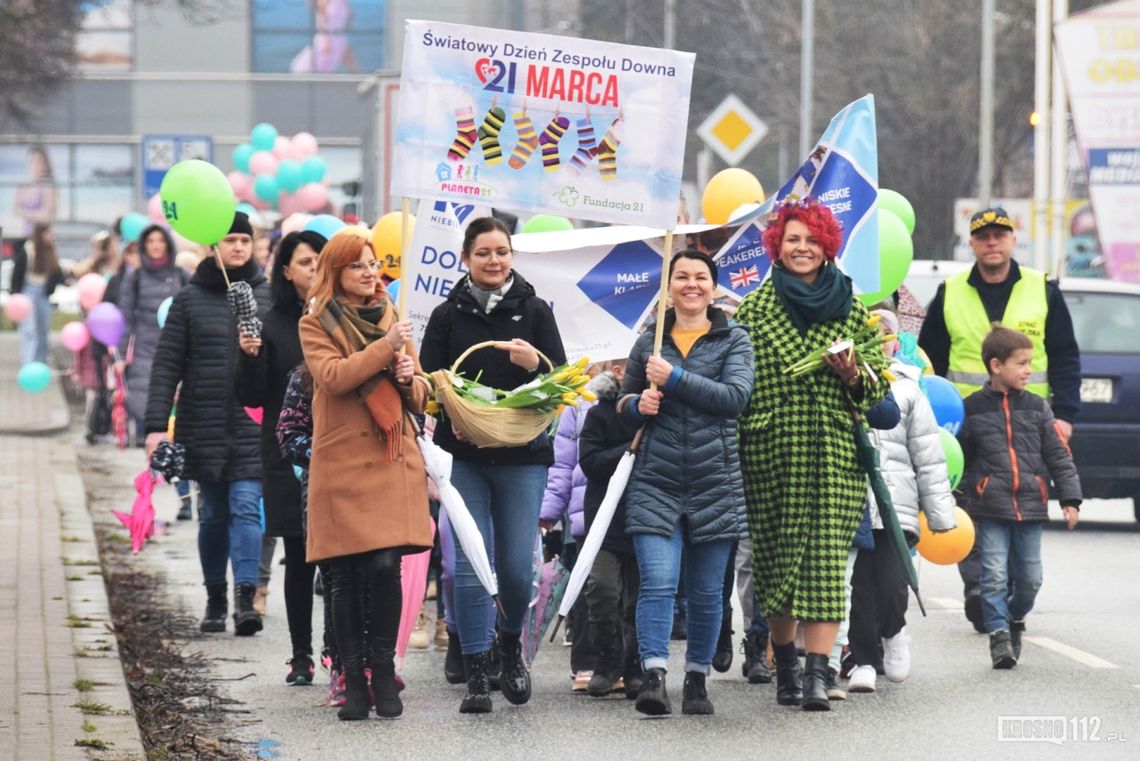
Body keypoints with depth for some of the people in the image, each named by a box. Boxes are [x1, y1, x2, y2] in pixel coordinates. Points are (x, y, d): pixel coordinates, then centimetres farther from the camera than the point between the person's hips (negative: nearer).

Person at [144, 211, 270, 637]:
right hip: (203, 428, 1)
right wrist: (156, 425, -7)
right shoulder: (190, 300, 4)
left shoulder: (268, 296, 4)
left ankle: (245, 598, -18)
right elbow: (167, 365, 2)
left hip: (254, 426, -1)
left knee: (245, 507, -11)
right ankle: (215, 600, 21)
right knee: (213, 515, 9)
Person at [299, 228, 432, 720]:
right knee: (346, 576, -2)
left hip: (392, 459, 2)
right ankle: (353, 679, 5)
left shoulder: (392, 319, 17)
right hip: (341, 461, -2)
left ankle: (384, 670, 2)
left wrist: (410, 379, -3)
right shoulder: (316, 324, 5)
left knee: (386, 566, -10)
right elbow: (332, 376, -14)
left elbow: (419, 396, 19)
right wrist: (384, 348, -18)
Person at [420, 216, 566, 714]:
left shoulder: (534, 311, 5)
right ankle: (476, 675, 2)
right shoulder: (448, 315, 6)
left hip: (523, 455, 0)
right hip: (463, 455, 0)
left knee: (517, 565, -5)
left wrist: (535, 362, -19)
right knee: (470, 564, -5)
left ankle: (511, 643, 25)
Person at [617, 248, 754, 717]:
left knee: (706, 591, 6)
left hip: (715, 483, 0)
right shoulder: (648, 344, 12)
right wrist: (637, 405, -1)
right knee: (657, 583, -14)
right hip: (655, 483, 1)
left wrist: (675, 378, -15)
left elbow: (736, 396, -11)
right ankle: (653, 678, -18)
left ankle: (697, 679, 18)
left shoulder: (733, 340, 5)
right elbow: (624, 399, 22)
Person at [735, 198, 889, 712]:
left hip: (834, 454, 0)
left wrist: (853, 376, -8)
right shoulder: (753, 308, 6)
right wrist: (735, 450, -2)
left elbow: (879, 388, 14)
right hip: (770, 453, 0)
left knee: (825, 557, -10)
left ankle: (816, 674, -14)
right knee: (775, 556, 5)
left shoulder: (851, 311, 9)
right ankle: (785, 667, 20)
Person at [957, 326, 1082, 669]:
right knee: (995, 574, -8)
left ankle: (1015, 618, 31)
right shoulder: (972, 409, 1)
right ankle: (998, 634, -1)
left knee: (1029, 577, 6)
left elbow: (1059, 455, 9)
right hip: (989, 508, -2)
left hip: (1030, 506, 3)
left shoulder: (1037, 408, 8)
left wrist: (1070, 499, 3)